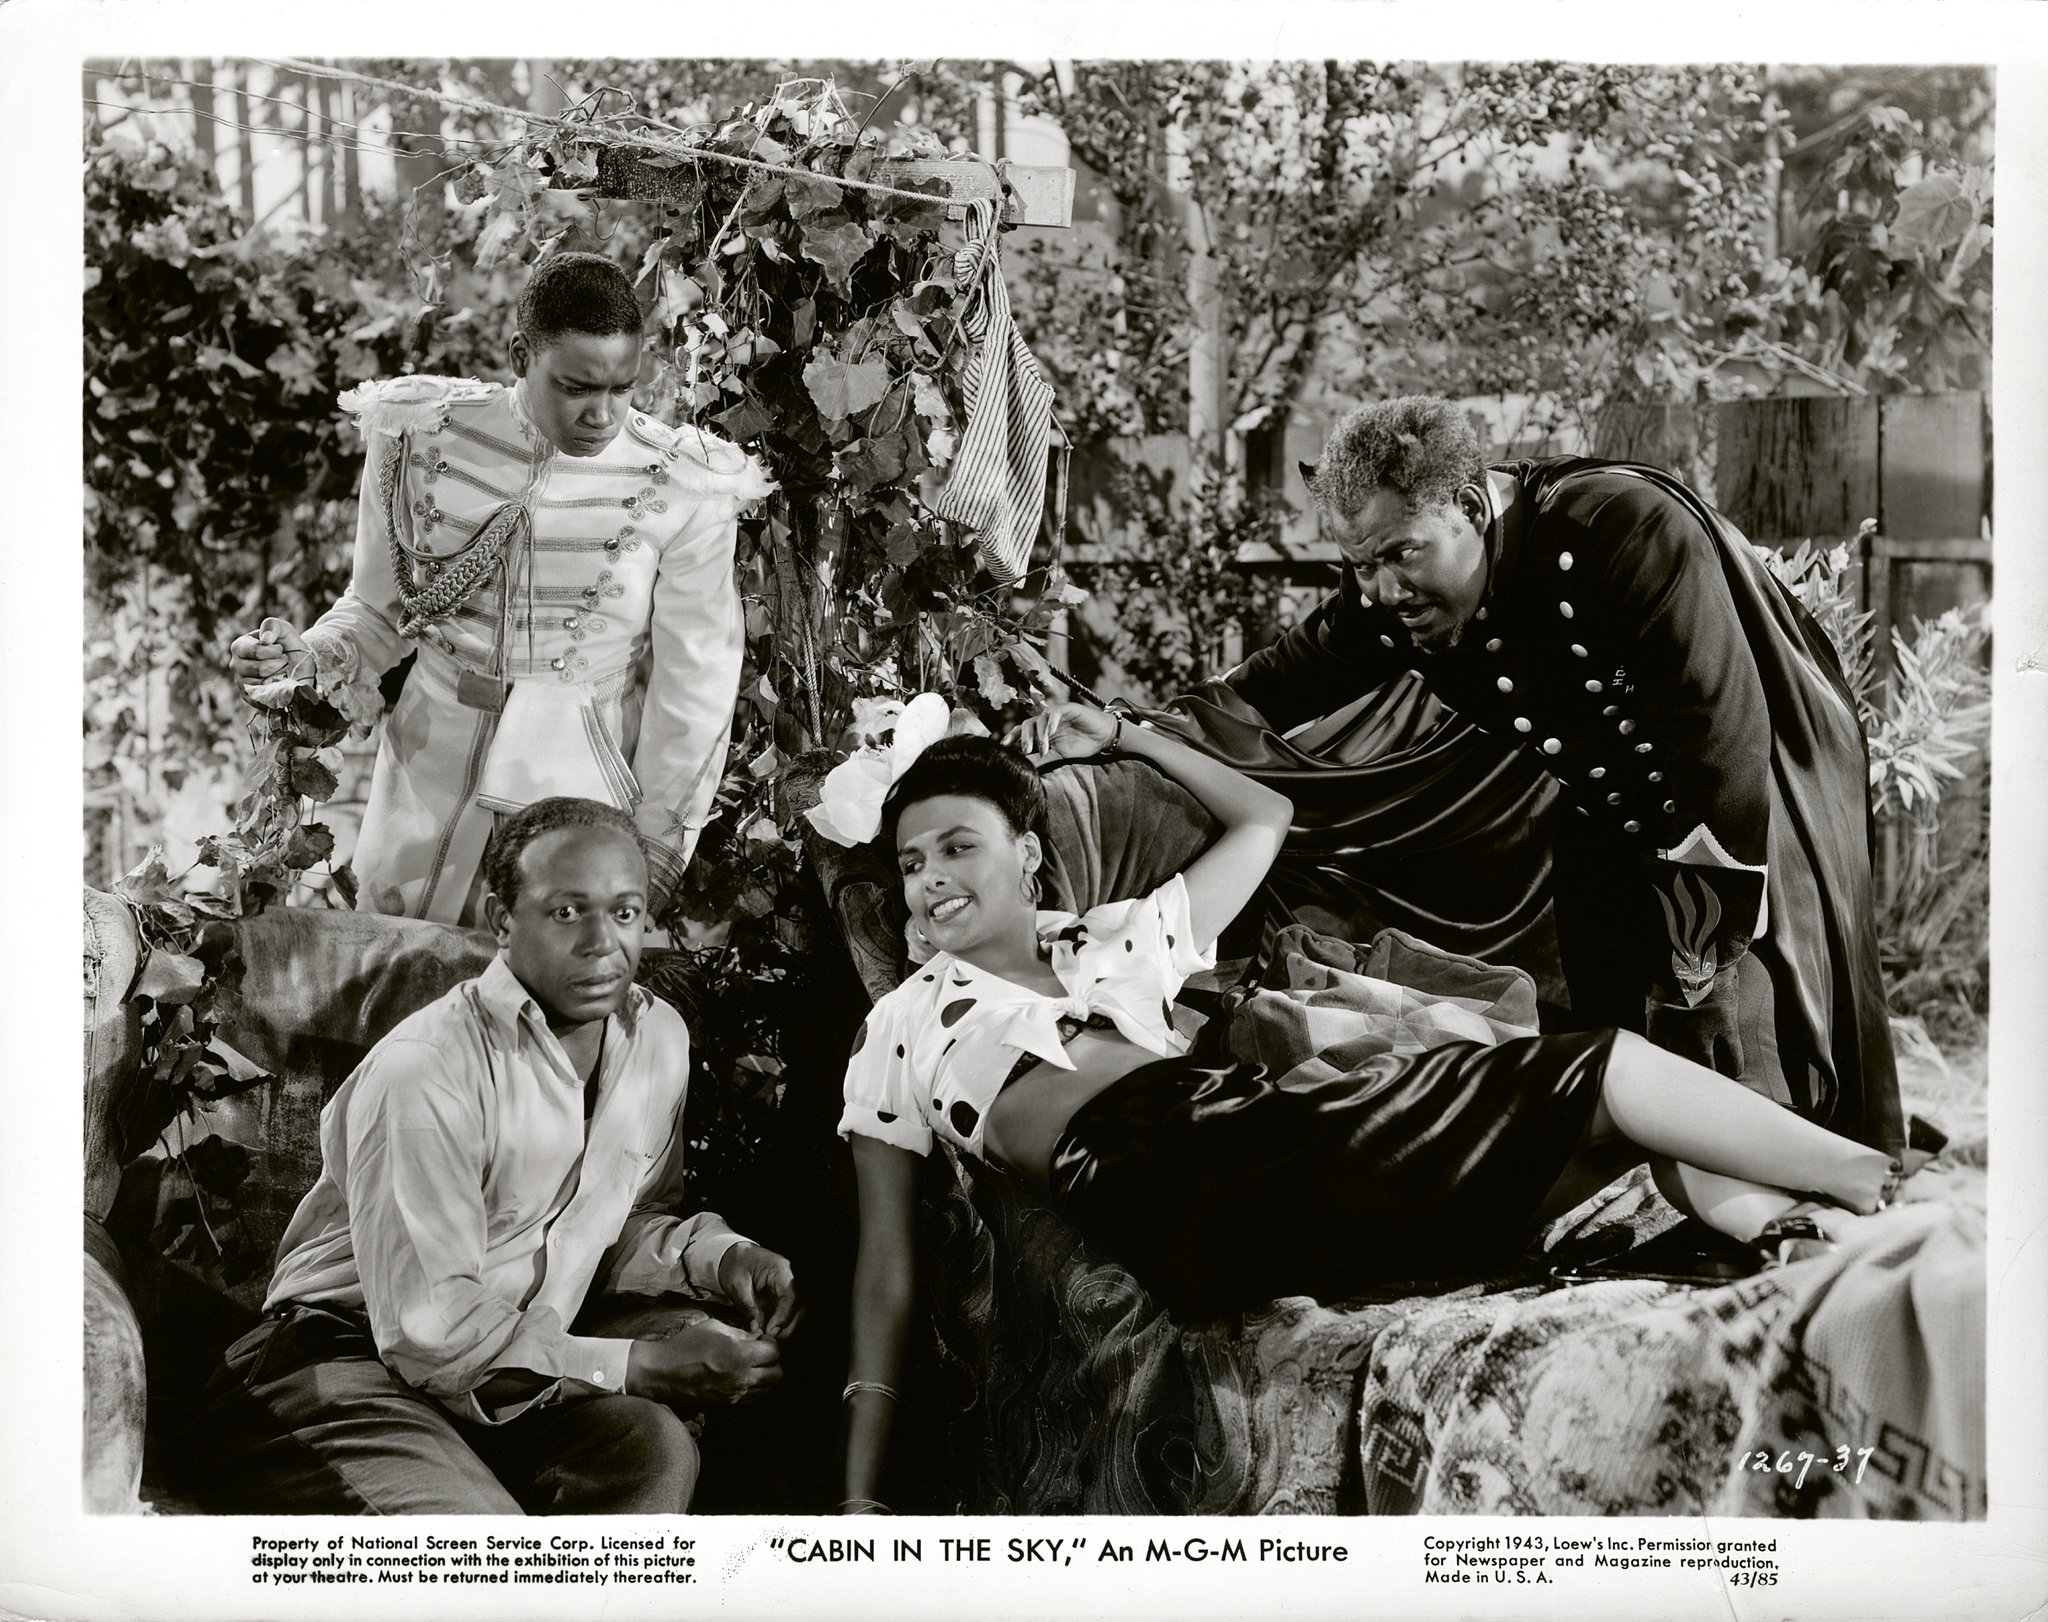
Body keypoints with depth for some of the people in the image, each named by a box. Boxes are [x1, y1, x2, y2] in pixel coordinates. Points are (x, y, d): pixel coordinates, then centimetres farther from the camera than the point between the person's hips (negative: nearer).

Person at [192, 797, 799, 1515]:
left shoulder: (660, 1037, 4)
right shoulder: (425, 1071, -22)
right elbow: (426, 1327, -22)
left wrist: (721, 1258, -4)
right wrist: (635, 1366, -22)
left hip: (521, 1366, 7)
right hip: (357, 1358, -6)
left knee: (656, 1448, -27)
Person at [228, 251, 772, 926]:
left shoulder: (683, 490, -13)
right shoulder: (422, 437, -7)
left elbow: (691, 689, -6)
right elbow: (378, 607, 8)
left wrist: (652, 865, -4)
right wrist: (308, 657, -13)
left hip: (585, 789, -2)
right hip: (428, 782, 2)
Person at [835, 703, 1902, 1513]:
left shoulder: (1123, 937, 26)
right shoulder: (898, 1031, 16)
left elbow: (1263, 818, 38)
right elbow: (885, 1267, 14)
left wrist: (1125, 739, 32)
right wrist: (860, 1495, 7)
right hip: (1169, 1203, -7)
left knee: (1606, 1082, -9)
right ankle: (1879, 1188, -9)